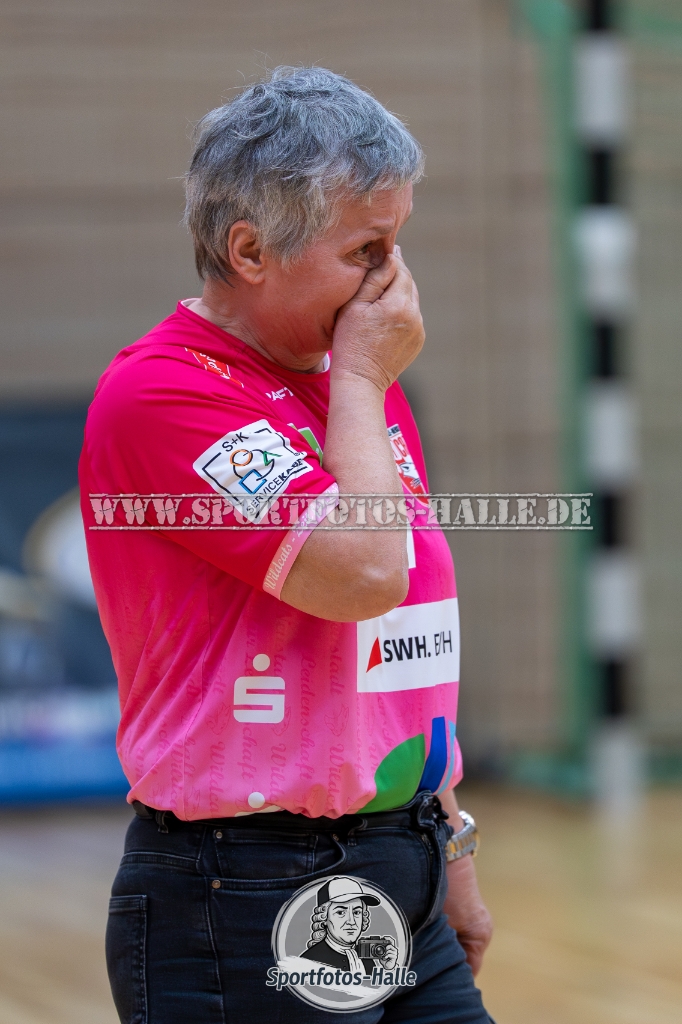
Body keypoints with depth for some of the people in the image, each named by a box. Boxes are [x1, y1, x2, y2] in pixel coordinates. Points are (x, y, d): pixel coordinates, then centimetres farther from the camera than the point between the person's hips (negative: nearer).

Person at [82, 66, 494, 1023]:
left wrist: (451, 848, 20)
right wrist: (362, 382, -11)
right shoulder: (159, 393, -14)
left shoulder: (364, 390, 13)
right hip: (246, 906, -8)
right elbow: (363, 573, -24)